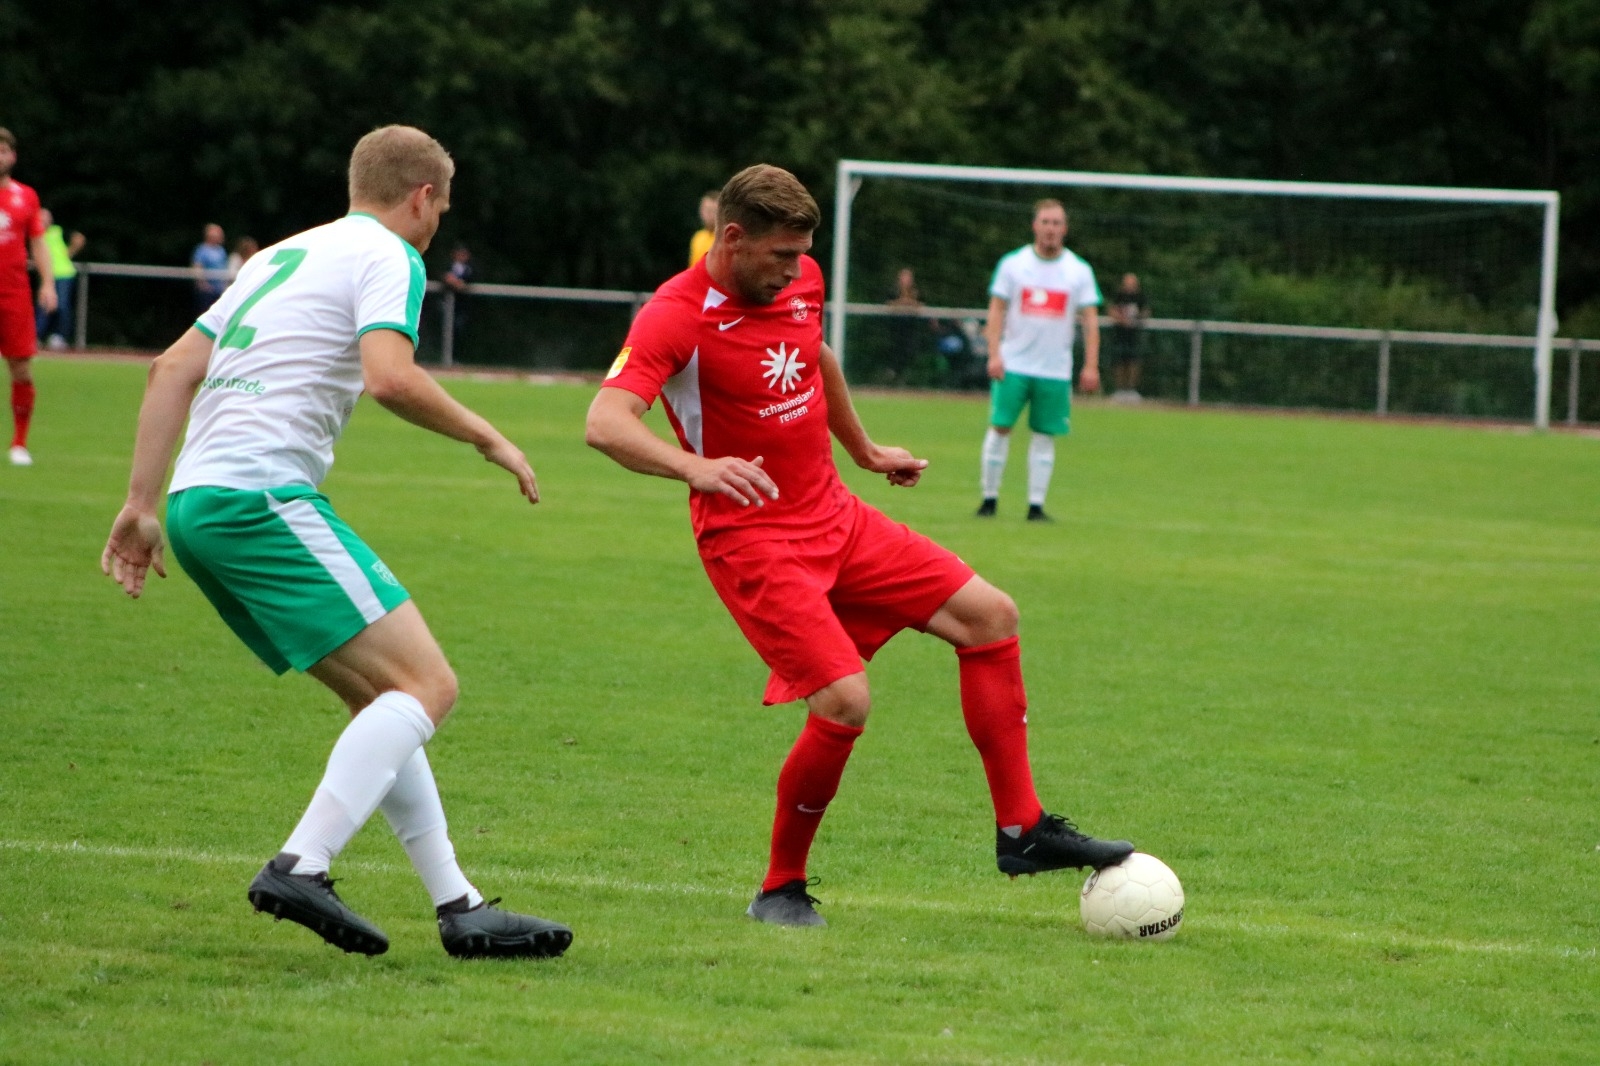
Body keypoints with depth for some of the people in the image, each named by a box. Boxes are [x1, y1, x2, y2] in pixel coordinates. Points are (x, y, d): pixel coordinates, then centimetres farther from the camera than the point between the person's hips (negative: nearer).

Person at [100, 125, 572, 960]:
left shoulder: (284, 257, 25)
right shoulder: (388, 258, 0)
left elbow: (173, 369, 20)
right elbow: (390, 376, -19)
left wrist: (142, 502, 19)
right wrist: (488, 438, -5)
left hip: (201, 504, 10)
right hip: (262, 495, -10)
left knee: (380, 698, 15)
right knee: (426, 684, -13)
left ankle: (458, 906, 13)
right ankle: (300, 867, -26)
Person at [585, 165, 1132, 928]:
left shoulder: (800, 283, 3)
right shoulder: (677, 316, -20)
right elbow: (606, 423, -34)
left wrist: (865, 451, 35)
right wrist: (694, 468, -51)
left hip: (833, 515, 8)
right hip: (753, 541, -8)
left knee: (989, 614, 4)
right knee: (844, 701, -21)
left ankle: (1021, 830, 12)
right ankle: (781, 889, -1)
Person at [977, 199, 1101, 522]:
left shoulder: (1079, 271, 4)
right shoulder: (1013, 264, 3)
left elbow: (1090, 320, 4)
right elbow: (996, 310, 2)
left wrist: (1091, 366, -5)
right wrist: (994, 354, -9)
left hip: (1056, 370, 1)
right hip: (1013, 364, -1)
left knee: (1045, 435, 0)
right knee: (1000, 426, -4)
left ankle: (1036, 505, 4)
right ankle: (989, 498, 5)